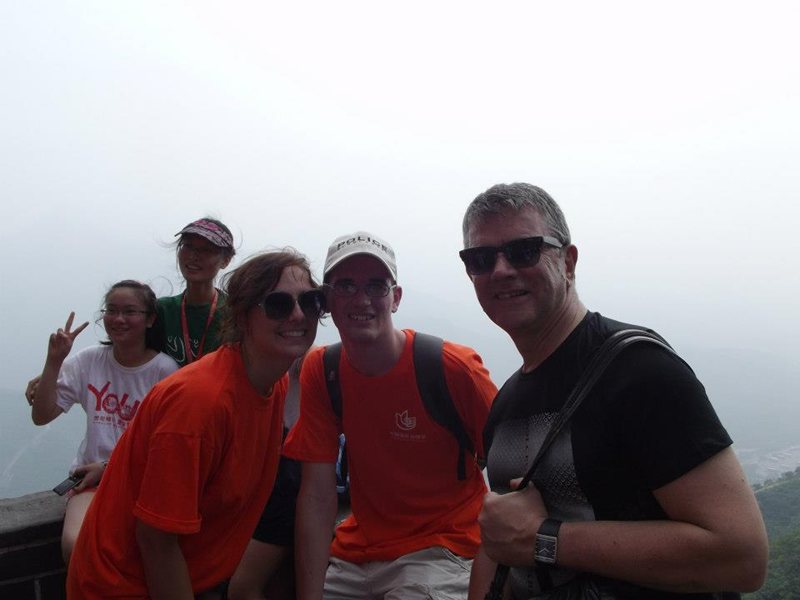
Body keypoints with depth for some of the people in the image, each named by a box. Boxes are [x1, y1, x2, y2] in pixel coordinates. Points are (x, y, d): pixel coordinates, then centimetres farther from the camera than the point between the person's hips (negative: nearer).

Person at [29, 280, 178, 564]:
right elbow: (41, 416, 0)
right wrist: (54, 361, -10)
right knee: (75, 545, -24)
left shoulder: (164, 370, -8)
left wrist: (110, 467, -8)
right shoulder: (89, 360, 3)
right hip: (92, 476, 3)